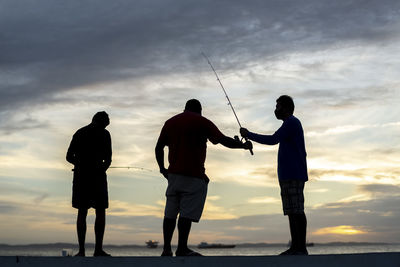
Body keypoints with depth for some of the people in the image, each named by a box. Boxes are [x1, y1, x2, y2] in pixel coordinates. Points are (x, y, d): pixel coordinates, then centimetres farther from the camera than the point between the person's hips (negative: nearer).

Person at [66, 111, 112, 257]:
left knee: (82, 212, 7)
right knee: (100, 212, 5)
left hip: (80, 176, 4)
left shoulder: (79, 133, 12)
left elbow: (69, 157, 13)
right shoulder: (104, 134, -1)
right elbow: (108, 159, -4)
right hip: (97, 175, -3)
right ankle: (98, 249, -2)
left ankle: (81, 250, 1)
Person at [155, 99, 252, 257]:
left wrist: (162, 168, 21)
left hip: (173, 173, 6)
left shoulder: (170, 122, 17)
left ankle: (167, 249, 7)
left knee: (170, 213, 8)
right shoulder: (202, 122, 1)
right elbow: (223, 140, -3)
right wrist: (244, 145, 9)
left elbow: (159, 147, 14)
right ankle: (182, 249, -11)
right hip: (194, 175, -5)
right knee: (187, 213, -7)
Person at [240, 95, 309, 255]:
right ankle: (295, 247, 6)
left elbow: (273, 140, -17)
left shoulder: (292, 122, -6)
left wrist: (249, 135, -8)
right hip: (288, 176, 10)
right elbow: (301, 152, 29)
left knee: (296, 210, -12)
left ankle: (301, 248, -14)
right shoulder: (291, 125, 25)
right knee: (291, 212, 6)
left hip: (293, 176, -10)